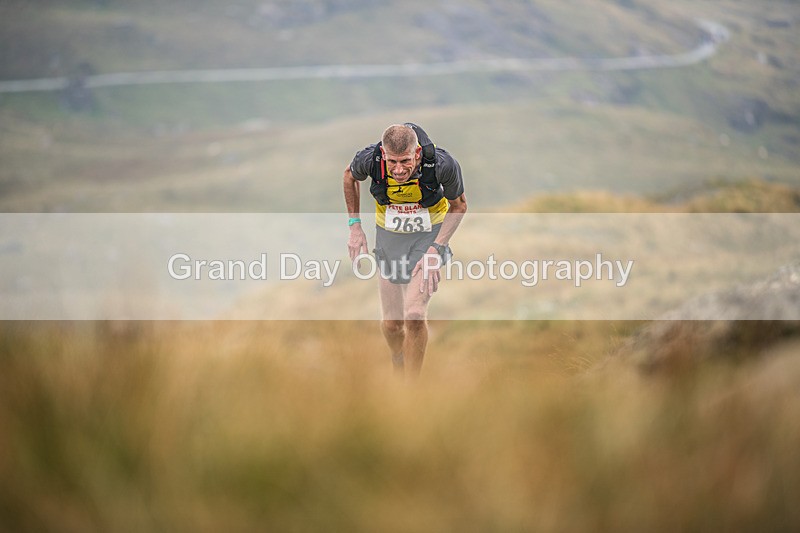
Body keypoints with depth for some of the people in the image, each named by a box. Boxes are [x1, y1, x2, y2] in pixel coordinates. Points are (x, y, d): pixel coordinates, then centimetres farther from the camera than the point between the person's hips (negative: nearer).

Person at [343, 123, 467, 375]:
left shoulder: (443, 164, -31)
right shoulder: (369, 159, -26)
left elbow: (458, 205, -10)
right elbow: (350, 175, 1)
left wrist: (436, 249, -19)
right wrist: (355, 226, -1)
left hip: (430, 234, -2)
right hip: (389, 235, 2)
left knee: (415, 315, -19)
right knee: (391, 323, 4)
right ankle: (398, 366, 38)